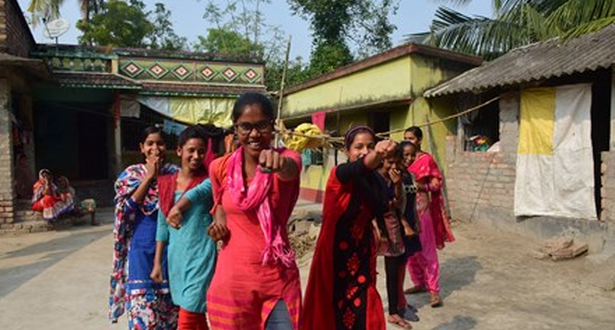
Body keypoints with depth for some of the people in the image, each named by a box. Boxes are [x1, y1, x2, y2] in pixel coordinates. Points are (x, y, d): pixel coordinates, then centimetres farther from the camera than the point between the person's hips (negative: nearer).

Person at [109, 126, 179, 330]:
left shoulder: (175, 173, 3)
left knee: (171, 305, 8)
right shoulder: (131, 174, 3)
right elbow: (128, 208, -10)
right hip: (143, 247, -1)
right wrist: (149, 177, -13)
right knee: (142, 305, -2)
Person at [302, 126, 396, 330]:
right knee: (332, 313, 6)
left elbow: (383, 213, 3)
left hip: (362, 257, 5)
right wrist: (376, 156, -58)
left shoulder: (375, 181, 2)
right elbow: (358, 169, -39)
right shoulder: (339, 175, -15)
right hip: (335, 257, -4)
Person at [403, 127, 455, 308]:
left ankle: (434, 291, 2)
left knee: (426, 249, -3)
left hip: (420, 206, -6)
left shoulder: (426, 159, -5)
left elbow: (438, 183, -6)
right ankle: (419, 283, 25)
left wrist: (421, 186, -19)